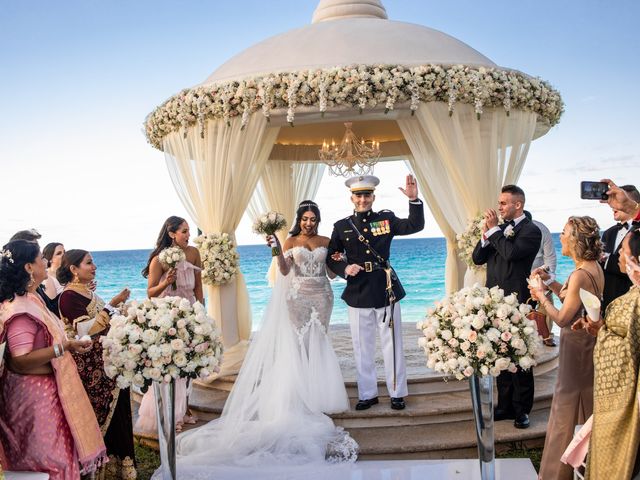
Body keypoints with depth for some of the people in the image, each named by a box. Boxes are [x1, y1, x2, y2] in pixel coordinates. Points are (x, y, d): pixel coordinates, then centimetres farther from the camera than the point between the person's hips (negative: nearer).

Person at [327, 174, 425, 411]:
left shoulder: (386, 219, 3)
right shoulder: (341, 226, 4)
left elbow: (415, 225, -10)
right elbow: (331, 258, 9)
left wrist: (414, 200, -23)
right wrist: (345, 269, -10)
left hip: (386, 291, -1)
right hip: (358, 293, 1)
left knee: (392, 345, 8)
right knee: (362, 348, 9)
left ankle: (397, 393, 21)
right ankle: (367, 394, 23)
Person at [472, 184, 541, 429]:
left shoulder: (531, 231, -8)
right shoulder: (499, 229, 12)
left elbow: (511, 252, -25)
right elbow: (477, 258, 8)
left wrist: (494, 230, -14)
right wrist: (486, 234, -6)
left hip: (517, 303, -7)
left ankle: (522, 410, 15)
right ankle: (505, 406, 25)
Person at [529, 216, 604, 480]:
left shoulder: (580, 275, -26)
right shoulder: (595, 267, 2)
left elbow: (562, 319, -23)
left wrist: (541, 296, -11)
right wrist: (550, 282, 2)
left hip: (576, 347, -9)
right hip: (589, 342, 9)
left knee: (565, 410, 4)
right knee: (586, 407, 22)